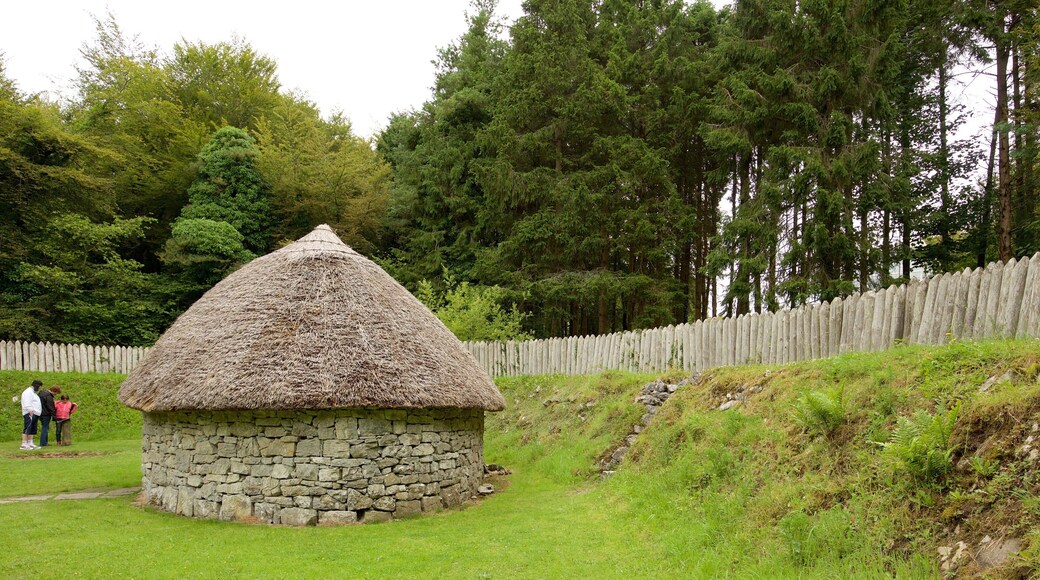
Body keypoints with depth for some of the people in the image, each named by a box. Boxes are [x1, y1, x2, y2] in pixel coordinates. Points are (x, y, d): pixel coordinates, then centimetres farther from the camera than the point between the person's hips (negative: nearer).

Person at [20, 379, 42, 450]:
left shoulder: (33, 393, 25)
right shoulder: (28, 392, -7)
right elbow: (27, 404, -18)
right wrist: (30, 411, -26)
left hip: (35, 414, 11)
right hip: (30, 414, -11)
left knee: (32, 430, 10)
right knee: (27, 429, -13)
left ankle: (30, 444, 12)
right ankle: (24, 444, -15)